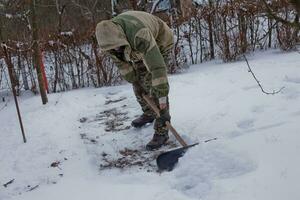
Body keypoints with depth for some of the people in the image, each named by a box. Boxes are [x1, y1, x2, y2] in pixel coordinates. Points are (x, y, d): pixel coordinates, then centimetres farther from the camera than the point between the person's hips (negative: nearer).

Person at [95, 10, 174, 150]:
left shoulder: (139, 35, -45)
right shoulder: (109, 35, -23)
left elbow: (157, 66, -43)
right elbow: (121, 62, -7)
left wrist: (162, 95, -38)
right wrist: (134, 81, -4)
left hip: (160, 43, -7)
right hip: (139, 49, 7)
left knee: (153, 84, -16)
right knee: (139, 81, 9)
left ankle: (161, 131, -12)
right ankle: (148, 114, 35)